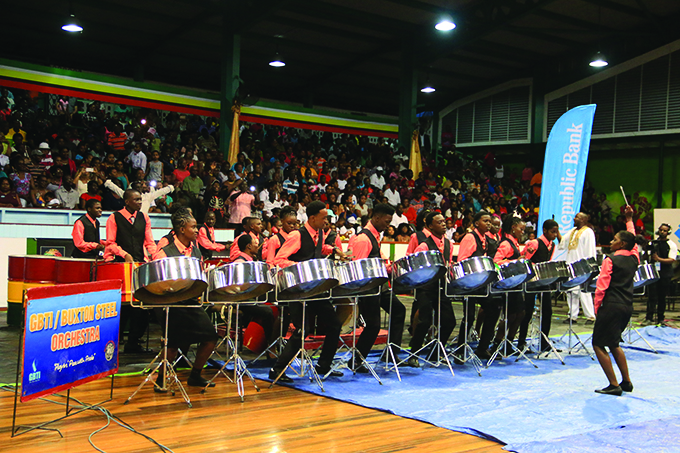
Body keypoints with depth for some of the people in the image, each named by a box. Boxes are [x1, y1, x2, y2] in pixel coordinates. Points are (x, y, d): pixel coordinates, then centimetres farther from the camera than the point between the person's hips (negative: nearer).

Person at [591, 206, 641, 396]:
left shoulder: (610, 260, -11)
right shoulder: (634, 258, 7)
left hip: (611, 306, -8)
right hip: (627, 307, 8)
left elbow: (601, 286, -14)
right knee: (613, 343, 22)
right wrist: (629, 221, 38)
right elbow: (632, 240, 28)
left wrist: (597, 307, -5)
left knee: (599, 344, 1)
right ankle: (626, 381, 22)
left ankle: (614, 385, -5)